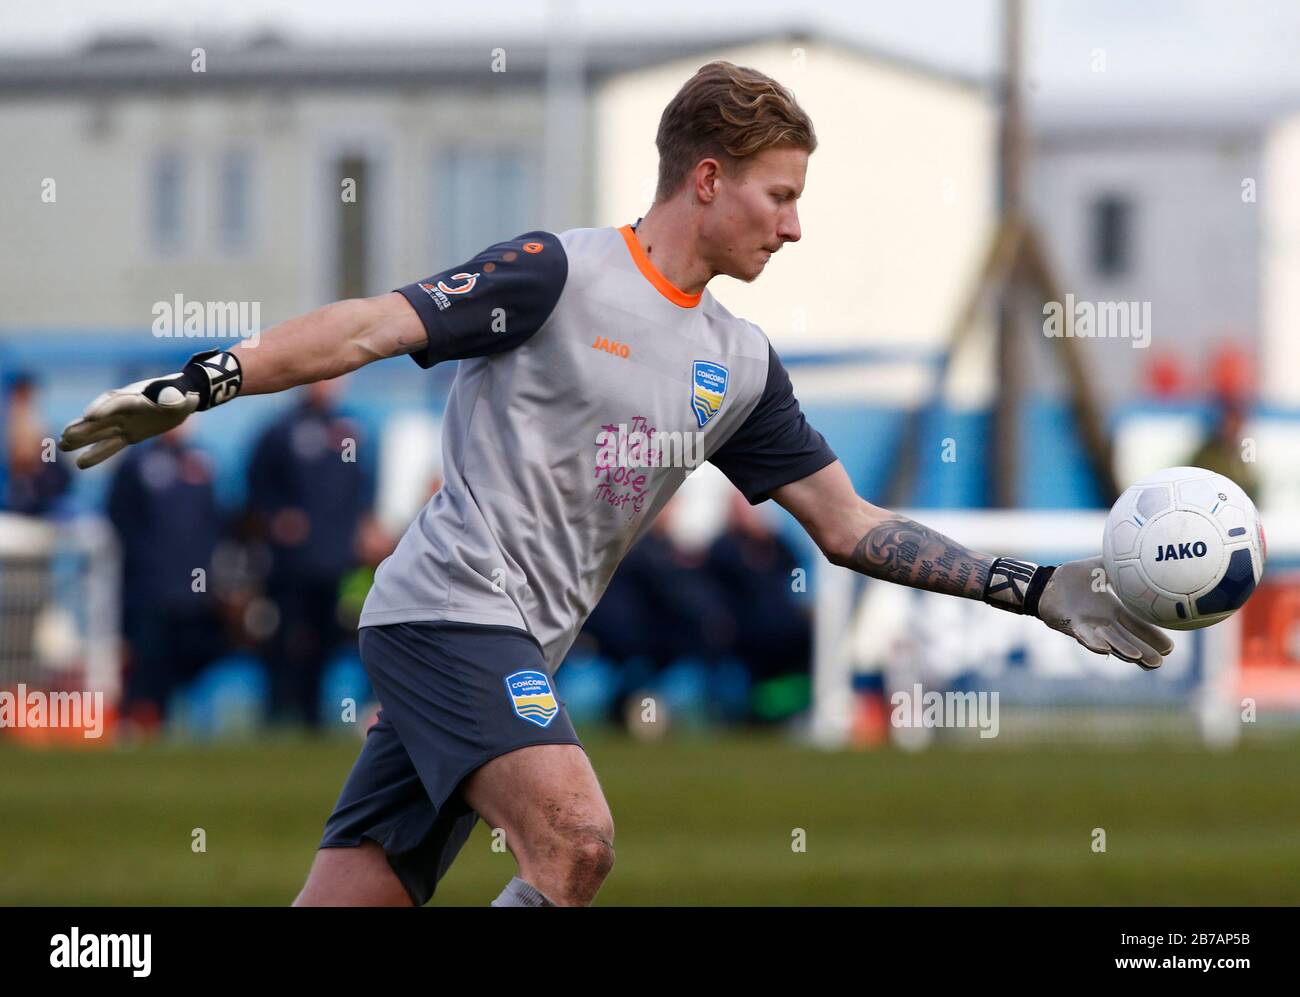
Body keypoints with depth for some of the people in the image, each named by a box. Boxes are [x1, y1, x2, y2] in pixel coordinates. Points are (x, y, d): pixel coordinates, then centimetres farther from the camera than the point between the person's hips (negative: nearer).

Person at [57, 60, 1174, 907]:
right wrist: (196, 384, -23)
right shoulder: (558, 273, -7)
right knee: (574, 836, -27)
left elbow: (850, 526, 18)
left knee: (347, 902, -1)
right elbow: (371, 328, -12)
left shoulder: (741, 363, 15)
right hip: (451, 605, -7)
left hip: (516, 653, 7)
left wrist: (1040, 592, 12)